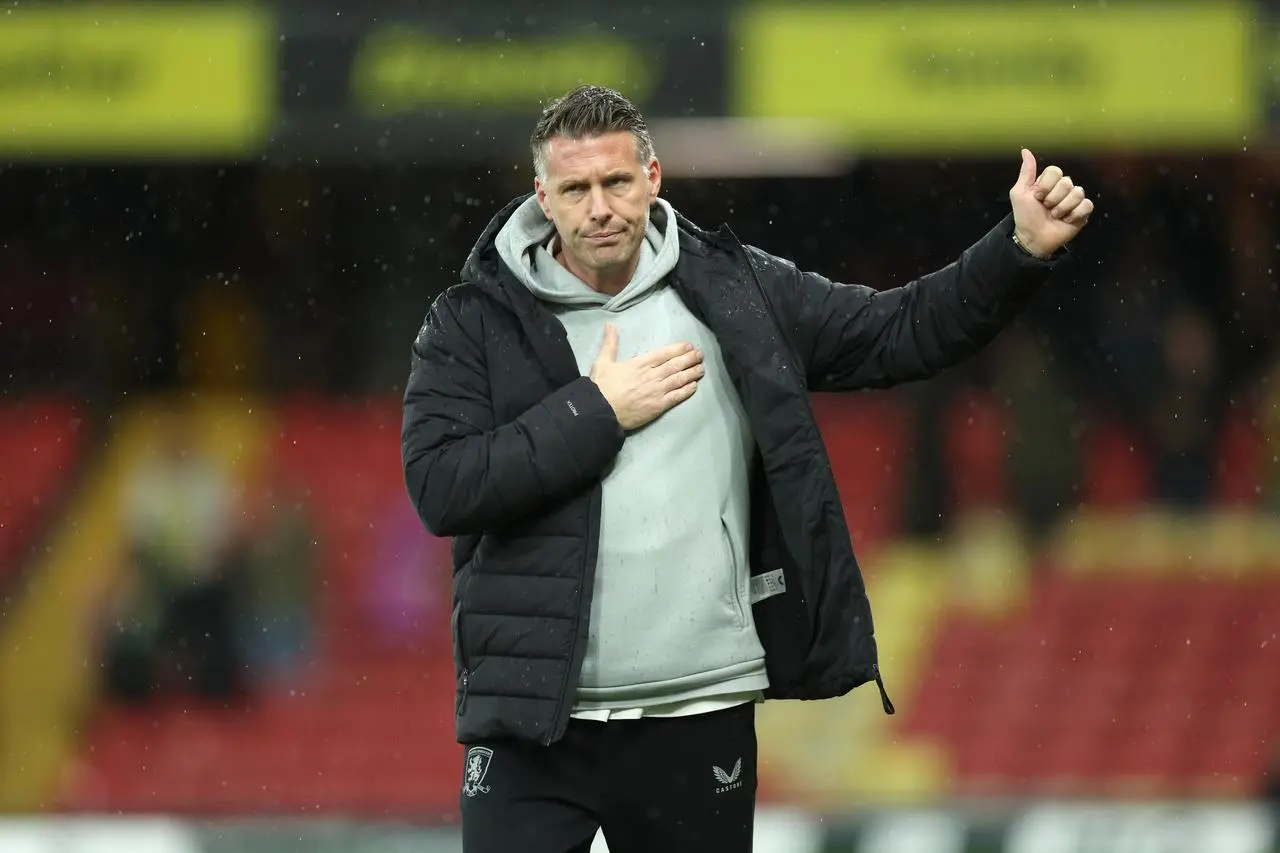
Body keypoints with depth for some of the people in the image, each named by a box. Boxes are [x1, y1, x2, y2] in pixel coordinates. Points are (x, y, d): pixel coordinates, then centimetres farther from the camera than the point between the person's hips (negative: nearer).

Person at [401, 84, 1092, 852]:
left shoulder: (734, 292, 6)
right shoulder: (476, 321, -2)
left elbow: (900, 335, 8)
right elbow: (440, 487, -13)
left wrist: (1023, 251, -3)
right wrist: (598, 411, -13)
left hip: (704, 716, 2)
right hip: (536, 719, -2)